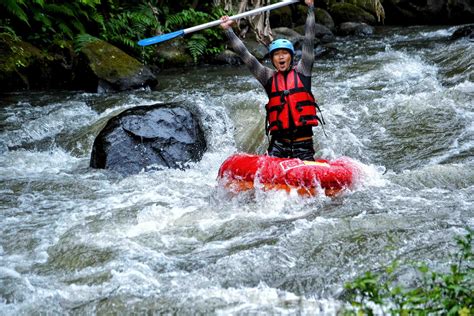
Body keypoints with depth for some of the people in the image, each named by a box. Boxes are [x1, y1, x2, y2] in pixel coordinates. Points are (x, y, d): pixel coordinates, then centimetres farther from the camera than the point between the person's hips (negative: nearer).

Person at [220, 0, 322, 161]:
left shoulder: (302, 71, 7)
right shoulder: (269, 77, 9)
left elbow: (309, 42, 4)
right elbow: (244, 54, 9)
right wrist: (228, 30, 8)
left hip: (303, 140, 0)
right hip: (279, 141, 1)